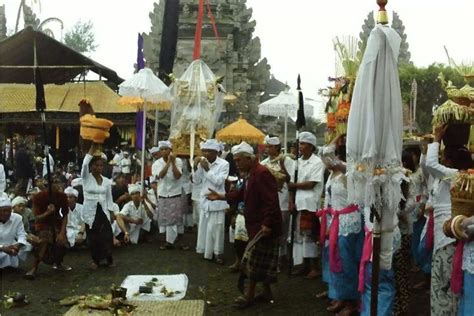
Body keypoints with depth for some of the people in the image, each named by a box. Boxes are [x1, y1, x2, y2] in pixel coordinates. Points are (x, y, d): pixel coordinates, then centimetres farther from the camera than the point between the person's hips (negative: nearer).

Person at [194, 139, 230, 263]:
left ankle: (218, 253, 8)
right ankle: (207, 250, 21)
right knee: (204, 227, 9)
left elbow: (218, 181, -20)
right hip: (205, 200, 5)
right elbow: (196, 181, 2)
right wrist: (198, 168, -11)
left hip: (217, 201, -5)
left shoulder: (224, 164, -10)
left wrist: (207, 169, -20)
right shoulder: (202, 163, 4)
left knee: (216, 228, -2)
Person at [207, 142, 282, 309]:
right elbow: (243, 194, 19)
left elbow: (271, 201, -26)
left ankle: (250, 295, 7)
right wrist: (221, 197, 11)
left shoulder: (262, 173, -21)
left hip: (264, 225, -10)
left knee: (254, 260, -3)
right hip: (256, 224, 10)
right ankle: (267, 292, 25)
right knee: (262, 261, 15)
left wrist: (267, 224, -28)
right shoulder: (252, 174, 13)